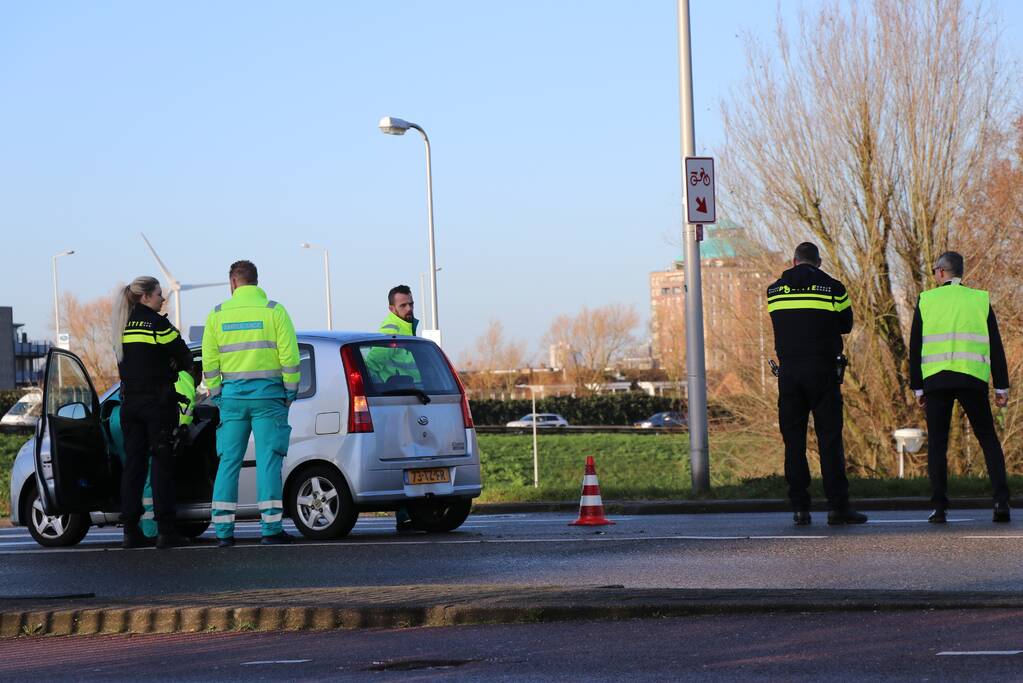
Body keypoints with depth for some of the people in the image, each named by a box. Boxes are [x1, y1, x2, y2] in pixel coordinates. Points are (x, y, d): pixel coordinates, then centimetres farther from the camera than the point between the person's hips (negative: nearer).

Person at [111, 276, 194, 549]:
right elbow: (184, 357, -5)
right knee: (162, 464, -4)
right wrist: (181, 369, 18)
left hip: (130, 401, 6)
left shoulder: (122, 326, 11)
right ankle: (166, 531, -6)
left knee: (133, 464, 7)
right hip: (158, 401, -6)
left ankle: (131, 530, 5)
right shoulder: (156, 323, -10)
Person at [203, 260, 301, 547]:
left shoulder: (218, 314, 6)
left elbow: (209, 361, 6)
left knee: (229, 462, 6)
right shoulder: (274, 311, -1)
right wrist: (290, 391, 3)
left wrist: (217, 394, 14)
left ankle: (223, 530, 3)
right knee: (268, 460, -1)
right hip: (268, 395, -2)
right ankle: (271, 528, -5)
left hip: (232, 396, 2)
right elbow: (289, 356, -5)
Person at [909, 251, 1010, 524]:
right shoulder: (980, 300, 9)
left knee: (937, 445, 5)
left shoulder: (926, 300, 8)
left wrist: (917, 387, 9)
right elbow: (995, 346, 5)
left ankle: (939, 508, -4)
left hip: (936, 380, 0)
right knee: (989, 440, 8)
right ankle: (1001, 501, -6)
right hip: (973, 379, 0)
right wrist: (1001, 387, 6)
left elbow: (915, 347, 5)